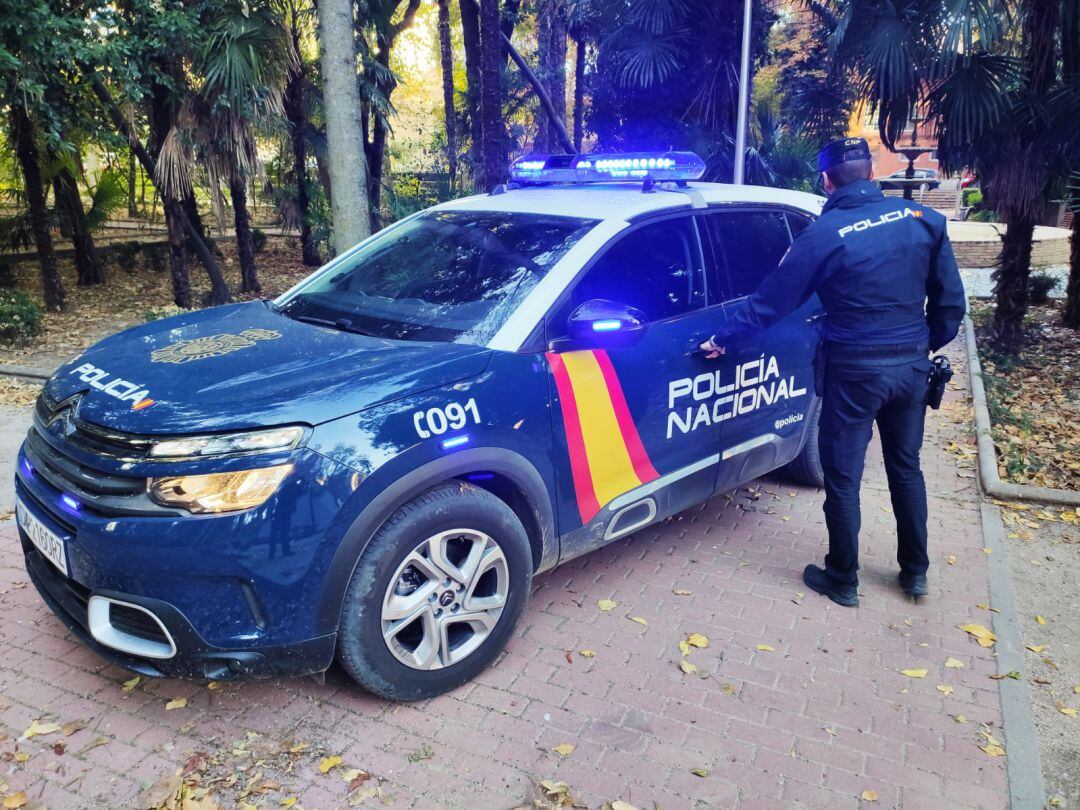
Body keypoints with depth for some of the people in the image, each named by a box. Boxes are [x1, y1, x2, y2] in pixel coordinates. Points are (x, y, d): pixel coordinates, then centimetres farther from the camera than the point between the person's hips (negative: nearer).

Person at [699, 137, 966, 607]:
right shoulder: (923, 220, 0)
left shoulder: (823, 235, -13)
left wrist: (722, 339, 6)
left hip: (854, 372, -5)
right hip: (912, 365, 5)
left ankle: (842, 581, 20)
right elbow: (950, 299, 4)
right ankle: (915, 572, 32)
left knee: (843, 478, 7)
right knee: (906, 467, 20)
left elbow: (770, 302, -6)